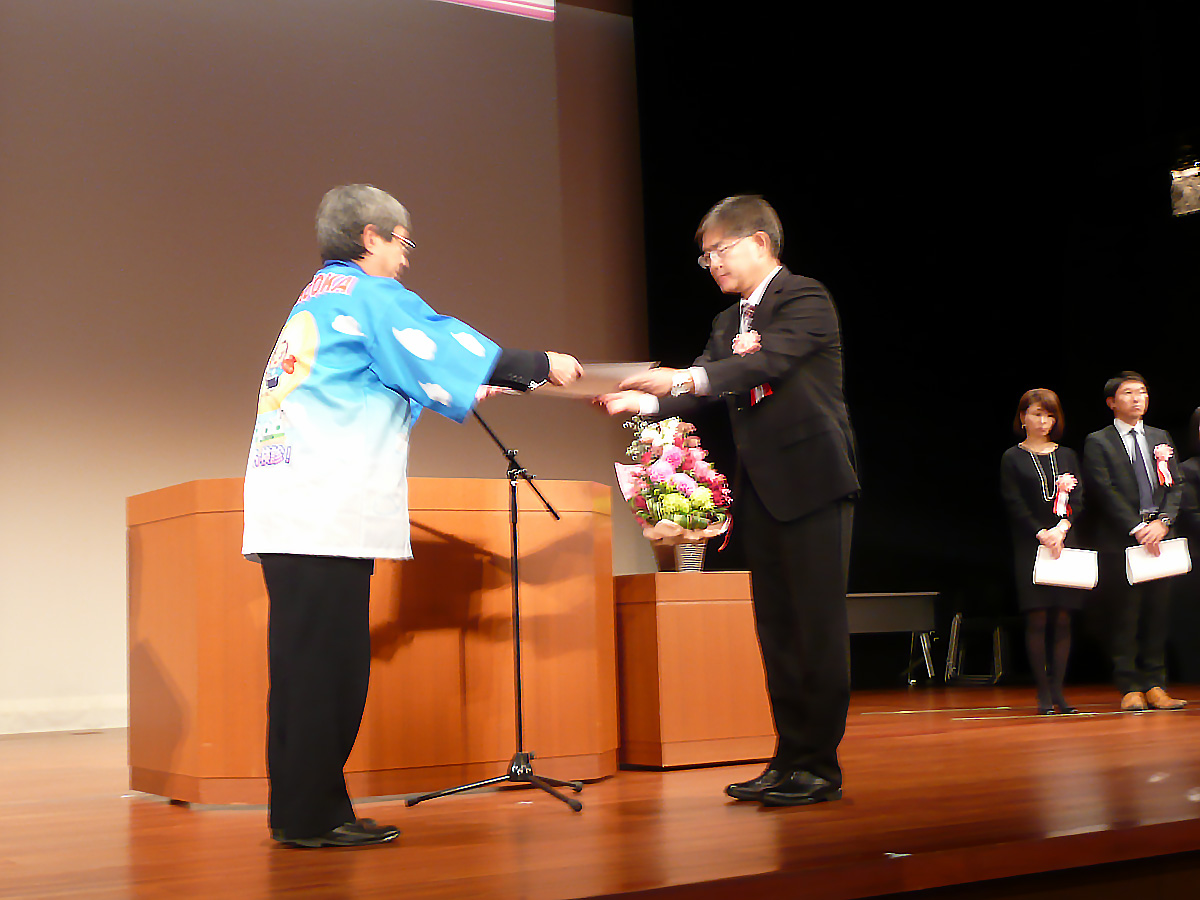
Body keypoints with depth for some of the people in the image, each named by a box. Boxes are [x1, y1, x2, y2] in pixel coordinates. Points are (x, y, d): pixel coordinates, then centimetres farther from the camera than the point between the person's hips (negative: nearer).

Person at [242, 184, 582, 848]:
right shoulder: (369, 293, -2)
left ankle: (302, 811, 13)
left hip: (287, 513, 9)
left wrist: (461, 390, 40)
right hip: (328, 511, -9)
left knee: (307, 663, 9)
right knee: (327, 663, -6)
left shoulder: (317, 299, 25)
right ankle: (312, 816, -3)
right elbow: (445, 348, -5)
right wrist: (542, 365, 6)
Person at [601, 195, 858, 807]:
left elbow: (771, 361, -23)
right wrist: (640, 401, -7)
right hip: (760, 491, 8)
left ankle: (820, 765, 0)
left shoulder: (805, 299, -6)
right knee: (776, 628, 9)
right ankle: (789, 758, 16)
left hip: (811, 482, -8)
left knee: (818, 625, -6)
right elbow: (700, 393, 11)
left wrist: (687, 378, -33)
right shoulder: (728, 322, 18)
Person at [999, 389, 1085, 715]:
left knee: (1063, 618, 0)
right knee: (1037, 619, -6)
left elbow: (1079, 498, 5)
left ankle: (1058, 690, 5)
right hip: (1030, 545, -3)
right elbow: (1015, 505, -4)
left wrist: (1062, 528, -12)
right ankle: (1043, 691, -1)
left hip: (1065, 543, 3)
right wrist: (1042, 534, -14)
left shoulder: (1067, 455, 13)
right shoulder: (1013, 458, 3)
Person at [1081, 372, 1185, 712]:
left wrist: (1162, 521, -7)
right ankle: (1130, 688, 3)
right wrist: (1137, 528, -16)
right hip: (1118, 542, -4)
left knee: (1157, 614, 5)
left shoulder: (1160, 438, 17)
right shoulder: (1097, 442, 2)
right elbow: (1105, 491, -8)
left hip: (1158, 538, 4)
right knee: (1124, 617, -2)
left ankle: (1155, 686, 11)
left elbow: (1175, 485, 10)